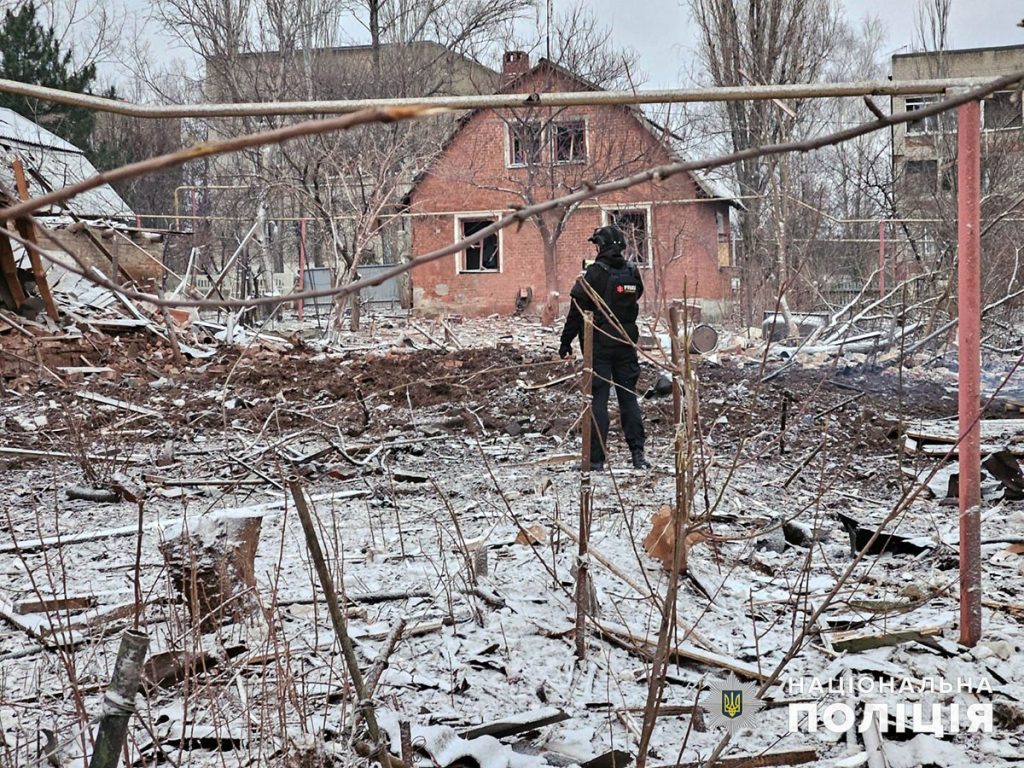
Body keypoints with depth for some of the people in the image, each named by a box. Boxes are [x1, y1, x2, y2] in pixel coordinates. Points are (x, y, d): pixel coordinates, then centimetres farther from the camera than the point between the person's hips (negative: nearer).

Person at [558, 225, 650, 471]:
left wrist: (566, 342, -3)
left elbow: (578, 310, -9)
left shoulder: (595, 273, -12)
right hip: (626, 345, 5)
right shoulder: (632, 273, 4)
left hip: (599, 345, -4)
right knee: (628, 397, 11)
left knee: (598, 399, -1)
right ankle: (638, 453, 7)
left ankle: (596, 459, -1)